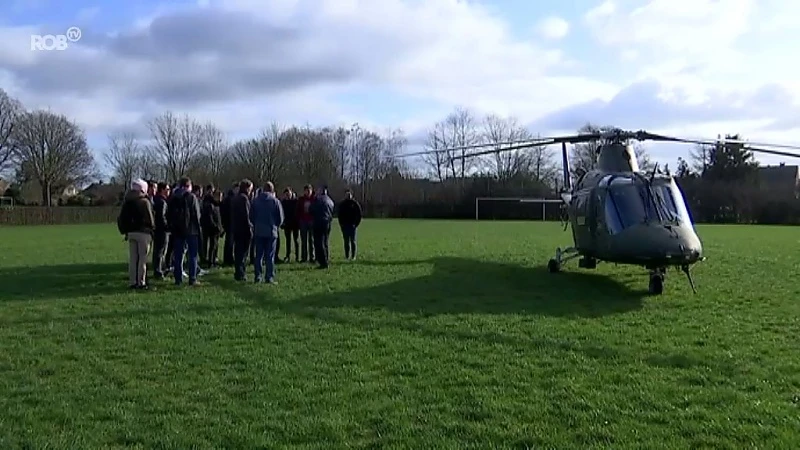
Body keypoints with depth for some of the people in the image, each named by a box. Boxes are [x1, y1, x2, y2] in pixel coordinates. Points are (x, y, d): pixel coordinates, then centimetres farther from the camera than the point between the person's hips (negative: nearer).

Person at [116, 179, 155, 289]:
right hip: (143, 232, -6)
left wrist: (125, 231, 16)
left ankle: (133, 282, 11)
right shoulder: (145, 201, -10)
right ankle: (141, 282, -1)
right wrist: (152, 227, 8)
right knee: (142, 258, -1)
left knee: (132, 258, 9)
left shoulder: (127, 202, 10)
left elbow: (121, 218, 12)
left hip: (130, 233, 6)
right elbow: (149, 218, -9)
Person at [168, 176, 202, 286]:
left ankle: (178, 279, 9)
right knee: (192, 255, 2)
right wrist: (197, 227, 2)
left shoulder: (173, 198, 7)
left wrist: (172, 228, 15)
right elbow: (196, 214, -10)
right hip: (191, 230, -4)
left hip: (177, 231, 4)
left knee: (178, 256, 8)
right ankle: (192, 279, 0)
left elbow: (169, 215, 10)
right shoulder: (192, 197, -8)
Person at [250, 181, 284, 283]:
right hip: (271, 232, -2)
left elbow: (251, 216, 4)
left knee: (258, 255, 9)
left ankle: (257, 276, 8)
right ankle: (270, 277, 0)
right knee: (270, 256, 2)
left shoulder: (255, 200, 1)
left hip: (258, 232, 2)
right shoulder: (275, 201, -6)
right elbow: (280, 218, -3)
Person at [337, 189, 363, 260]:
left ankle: (353, 256, 3)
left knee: (353, 241, 0)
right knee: (346, 241, 5)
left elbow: (359, 215, 1)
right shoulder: (342, 204, 8)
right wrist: (341, 224, 2)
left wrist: (356, 224, -6)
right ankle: (347, 256, 8)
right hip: (344, 225, 3)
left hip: (352, 225, -2)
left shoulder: (355, 204, 0)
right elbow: (340, 215, 12)